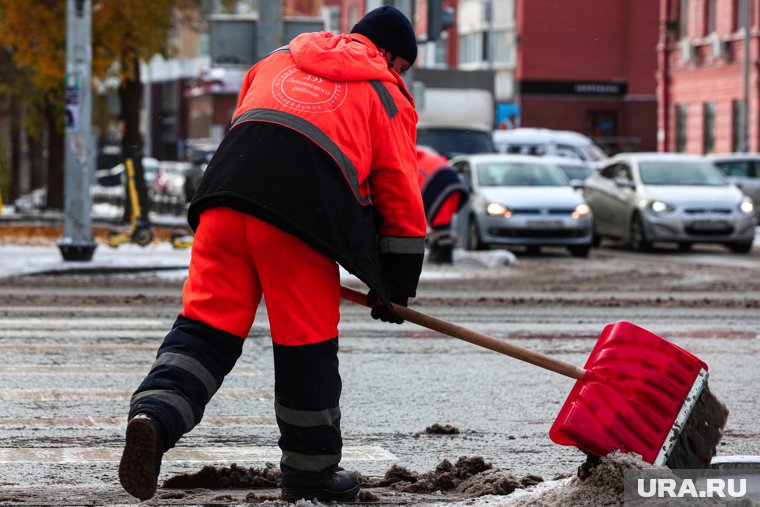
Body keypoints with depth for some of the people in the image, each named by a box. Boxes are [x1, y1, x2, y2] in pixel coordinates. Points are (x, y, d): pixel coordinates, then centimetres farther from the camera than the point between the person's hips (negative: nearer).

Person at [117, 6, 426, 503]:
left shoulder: (276, 62, 33)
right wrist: (395, 288, 28)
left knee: (208, 320, 4)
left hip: (227, 193, 4)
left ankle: (155, 414, -21)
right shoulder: (388, 97, 20)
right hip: (303, 208, -4)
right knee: (307, 341, 9)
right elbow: (401, 197, 20)